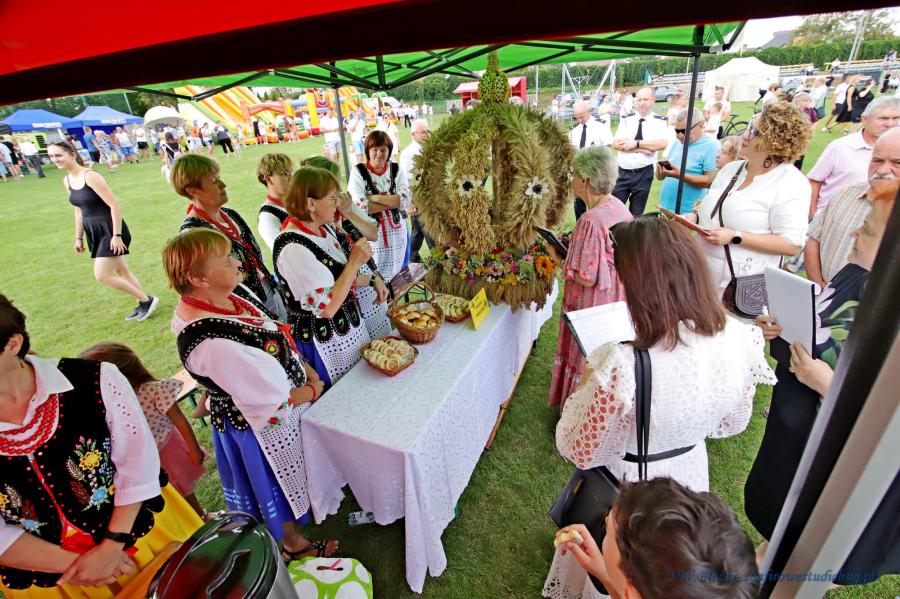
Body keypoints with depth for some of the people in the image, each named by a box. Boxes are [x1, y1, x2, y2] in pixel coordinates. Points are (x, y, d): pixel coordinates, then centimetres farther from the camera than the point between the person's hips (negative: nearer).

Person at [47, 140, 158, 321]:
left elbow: (115, 205, -20)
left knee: (101, 276, -9)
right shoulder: (67, 181, 8)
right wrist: (78, 238, 19)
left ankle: (147, 300, 4)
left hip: (110, 230, -9)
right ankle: (143, 303, 26)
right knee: (120, 271, 14)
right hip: (94, 232, 9)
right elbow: (79, 210, 17)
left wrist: (117, 235, -22)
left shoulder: (91, 176, -18)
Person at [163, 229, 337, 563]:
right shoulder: (211, 343, -37)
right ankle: (294, 546, 51)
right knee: (279, 483, 20)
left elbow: (275, 336, 3)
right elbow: (270, 398, -29)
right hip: (262, 425, -8)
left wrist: (306, 370, -3)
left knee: (287, 477, 33)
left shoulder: (230, 294, -11)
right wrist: (312, 391, -12)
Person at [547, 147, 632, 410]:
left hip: (593, 305, -8)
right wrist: (573, 247, 7)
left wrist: (560, 257, -13)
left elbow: (586, 278, -27)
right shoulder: (618, 207, -1)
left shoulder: (591, 220, -28)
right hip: (616, 298, 9)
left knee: (585, 360, 11)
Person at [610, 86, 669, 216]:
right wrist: (642, 149, -12)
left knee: (636, 214, 11)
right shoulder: (626, 119, 5)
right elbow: (615, 144, -7)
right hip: (623, 172, 1)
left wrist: (636, 143, -16)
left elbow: (662, 143, -15)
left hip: (644, 173, -1)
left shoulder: (659, 121, 1)